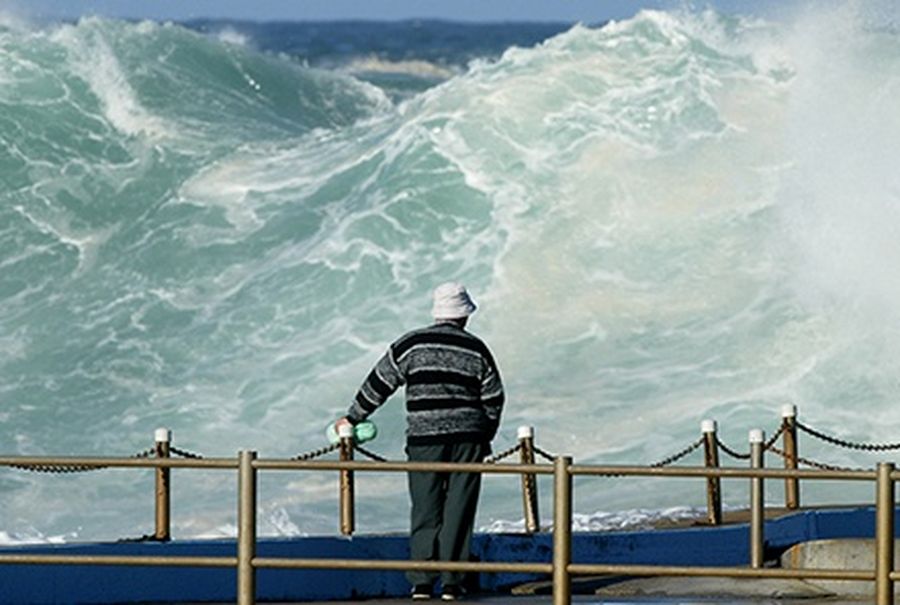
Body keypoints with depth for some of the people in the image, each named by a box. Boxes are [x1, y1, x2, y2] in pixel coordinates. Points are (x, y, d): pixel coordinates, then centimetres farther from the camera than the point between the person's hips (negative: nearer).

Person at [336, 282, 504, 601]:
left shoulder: (411, 345, 2)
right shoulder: (476, 349, 5)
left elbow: (379, 384, 7)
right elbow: (493, 399, 11)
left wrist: (353, 418, 19)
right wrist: (484, 440, 24)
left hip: (424, 437, -1)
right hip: (467, 437, 1)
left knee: (426, 510, 3)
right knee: (458, 509, 4)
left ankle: (422, 581, -3)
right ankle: (451, 583, 2)